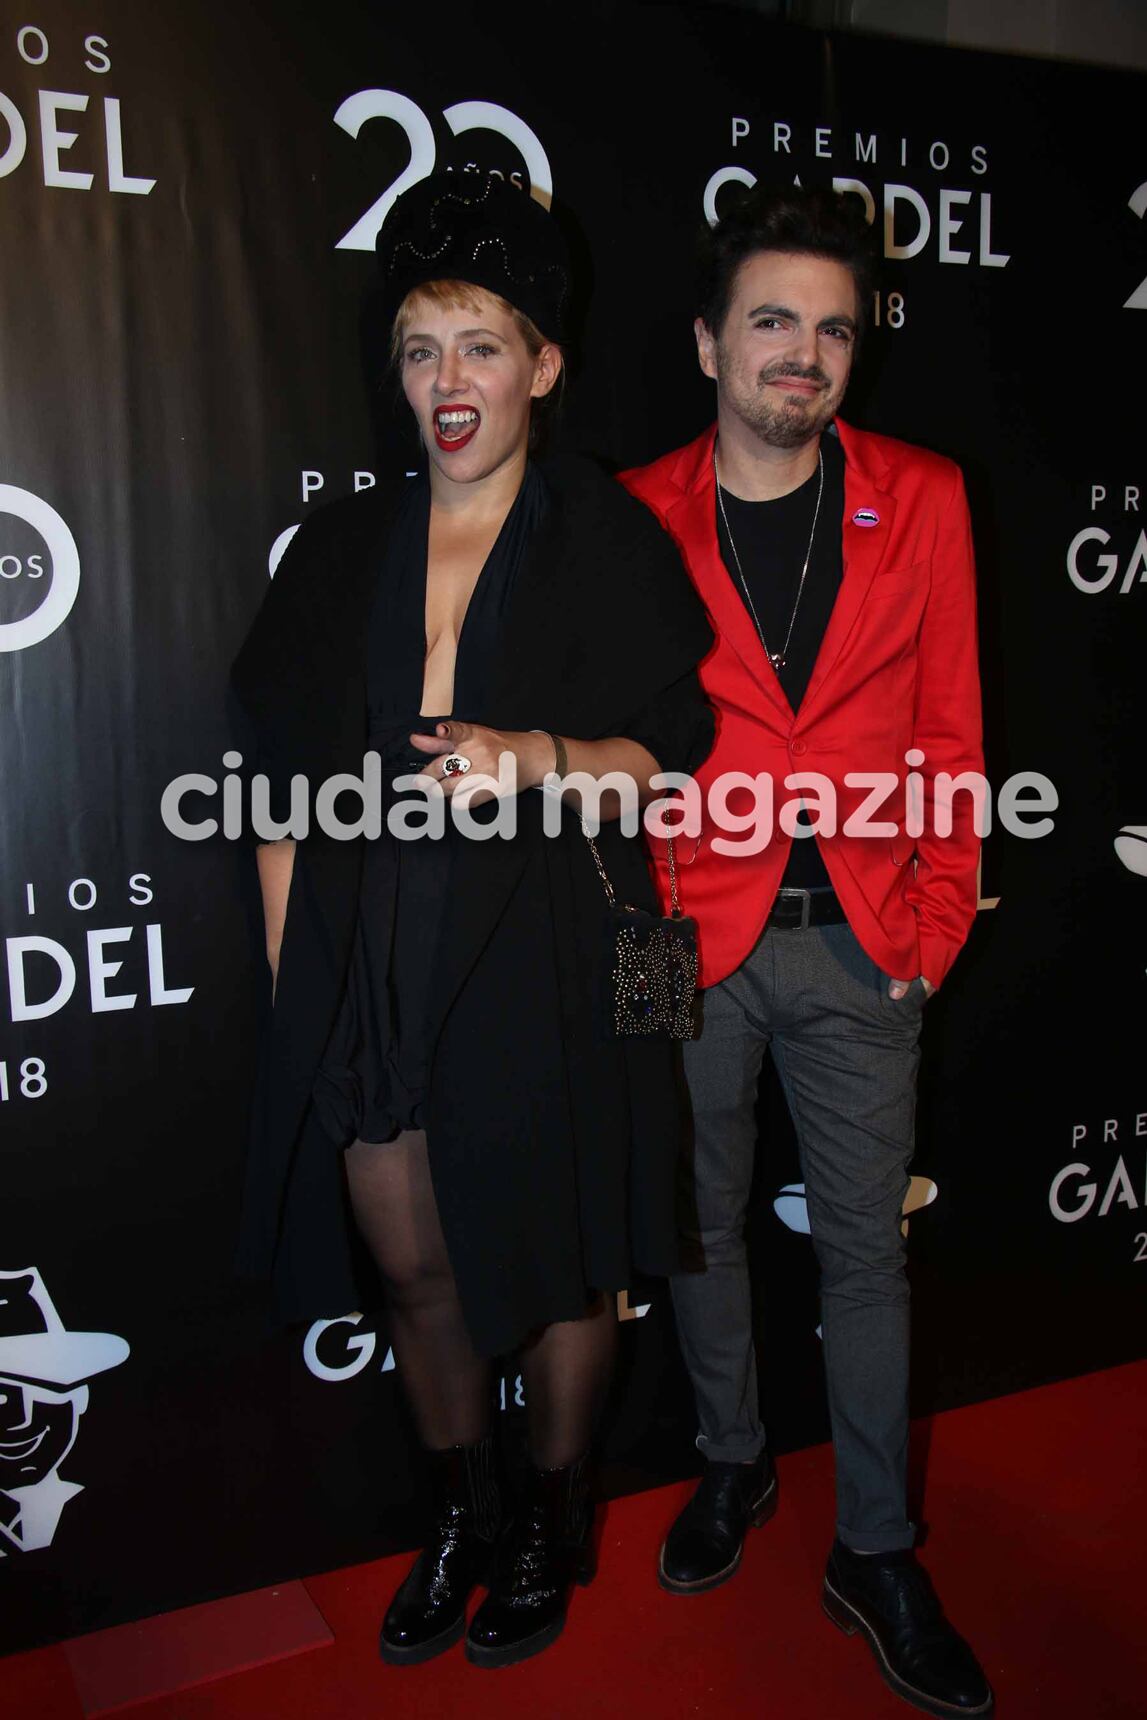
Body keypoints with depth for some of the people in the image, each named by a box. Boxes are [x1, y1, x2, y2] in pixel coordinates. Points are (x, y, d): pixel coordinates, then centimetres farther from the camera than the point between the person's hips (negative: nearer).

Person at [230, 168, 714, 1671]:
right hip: (368, 980, 4)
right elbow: (284, 785, 8)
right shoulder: (344, 547, 8)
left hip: (543, 977, -3)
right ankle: (462, 1516, 42)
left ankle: (552, 1532, 39)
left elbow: (672, 756, -4)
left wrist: (537, 757, -22)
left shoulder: (611, 542, -2)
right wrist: (289, 977, 4)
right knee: (415, 1268, 16)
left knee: (558, 1268, 12)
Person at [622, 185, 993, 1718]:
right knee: (702, 1227, 16)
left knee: (867, 1250, 11)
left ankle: (875, 1554, 29)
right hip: (693, 944, 0)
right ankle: (734, 1464, 41)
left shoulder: (922, 502, 1)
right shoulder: (639, 517, -2)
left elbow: (949, 734, 3)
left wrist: (932, 926, -1)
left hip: (859, 951, 1)